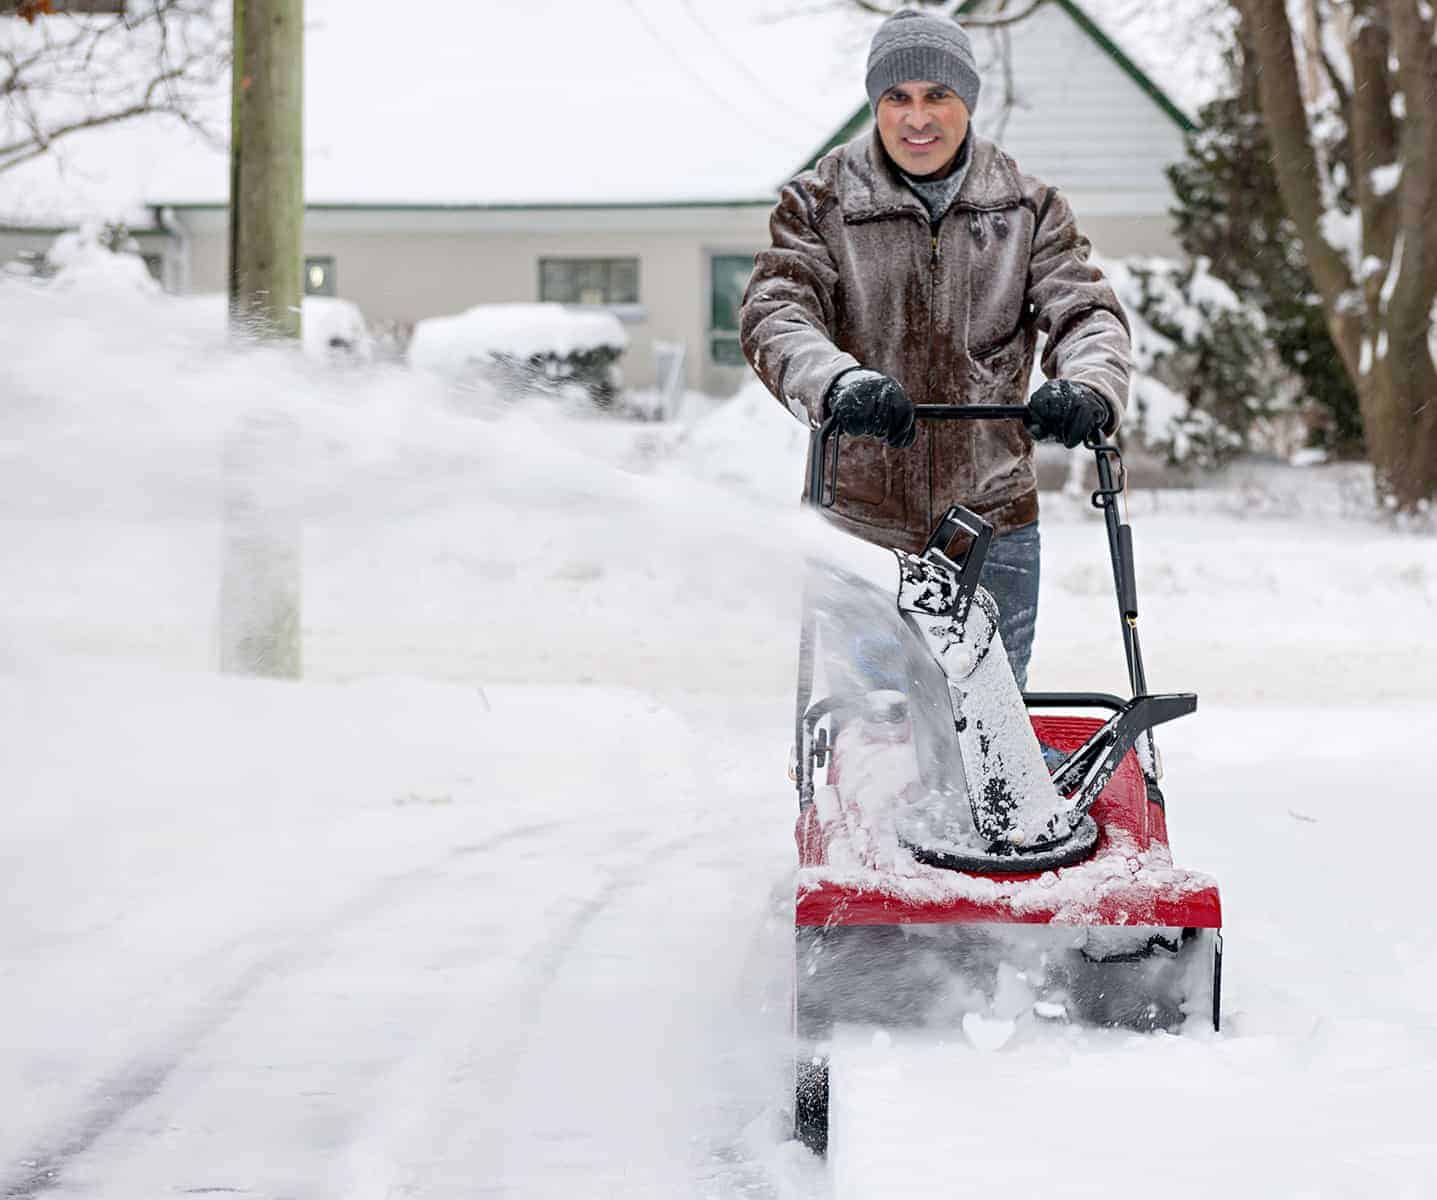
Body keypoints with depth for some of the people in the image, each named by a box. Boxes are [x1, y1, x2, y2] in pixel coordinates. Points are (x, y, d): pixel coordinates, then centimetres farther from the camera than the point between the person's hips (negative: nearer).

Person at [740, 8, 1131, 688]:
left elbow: (1086, 312, -2)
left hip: (991, 525, 2)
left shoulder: (1027, 209, 8)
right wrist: (839, 383, -34)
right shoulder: (819, 206, 2)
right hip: (860, 524, -2)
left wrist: (1087, 386, -27)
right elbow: (773, 316, -11)